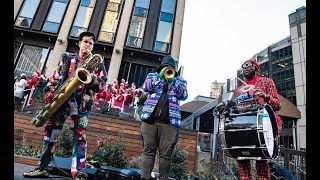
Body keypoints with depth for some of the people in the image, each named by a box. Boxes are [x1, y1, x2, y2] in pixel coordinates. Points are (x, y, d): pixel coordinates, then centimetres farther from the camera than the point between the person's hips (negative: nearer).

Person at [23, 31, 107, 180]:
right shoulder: (66, 57, 14)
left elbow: (100, 86, 2)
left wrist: (90, 77, -15)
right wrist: (51, 92, 0)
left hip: (81, 102, -2)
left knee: (79, 136, -7)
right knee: (50, 132, 4)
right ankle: (42, 168, 17)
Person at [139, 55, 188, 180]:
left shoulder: (180, 80, 19)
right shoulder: (153, 75, 20)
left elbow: (184, 95, 2)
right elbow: (145, 87, 2)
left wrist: (172, 80, -7)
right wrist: (160, 77, -5)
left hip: (169, 121, 0)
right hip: (150, 118, 1)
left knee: (166, 154, -1)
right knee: (148, 150, -2)